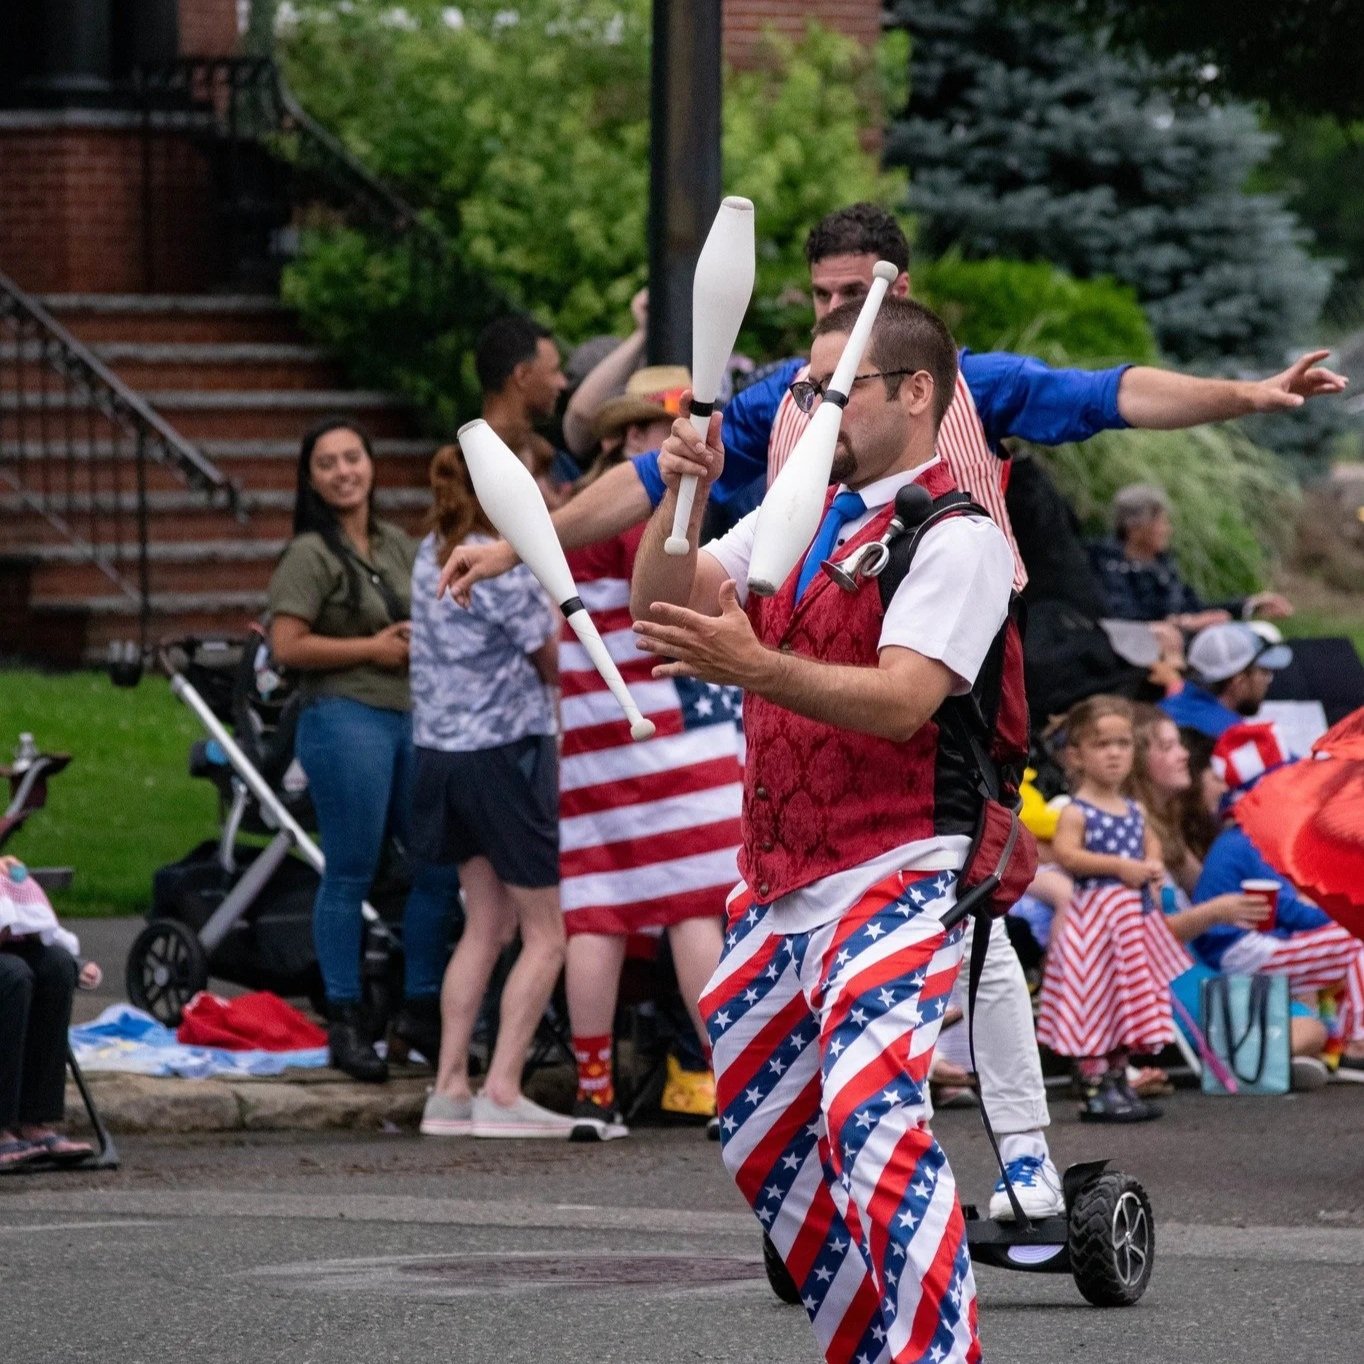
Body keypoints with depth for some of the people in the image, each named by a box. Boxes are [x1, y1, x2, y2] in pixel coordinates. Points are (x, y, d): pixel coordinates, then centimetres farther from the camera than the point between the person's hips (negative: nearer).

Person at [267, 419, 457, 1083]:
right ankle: (345, 1023, 2)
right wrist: (372, 649, -10)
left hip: (410, 717, 7)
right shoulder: (311, 554, -6)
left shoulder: (398, 544, 16)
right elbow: (287, 646, -14)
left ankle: (421, 1009, 20)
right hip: (346, 720, -7)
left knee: (442, 864, 7)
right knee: (350, 875, -4)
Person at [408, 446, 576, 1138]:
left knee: (486, 924, 15)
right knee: (544, 934, 1)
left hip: (443, 747, 8)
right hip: (505, 749, -8)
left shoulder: (431, 555, 7)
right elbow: (554, 662, -8)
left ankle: (449, 1088, 11)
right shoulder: (504, 569, -17)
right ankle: (502, 1092, -6)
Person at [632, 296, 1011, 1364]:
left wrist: (755, 667, -33)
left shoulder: (958, 537, -8)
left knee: (872, 1117, -25)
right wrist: (682, 499, -9)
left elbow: (901, 701, -21)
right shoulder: (801, 517, 15)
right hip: (778, 885, 9)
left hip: (894, 882, -9)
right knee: (763, 1137, 13)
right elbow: (663, 609, 7)